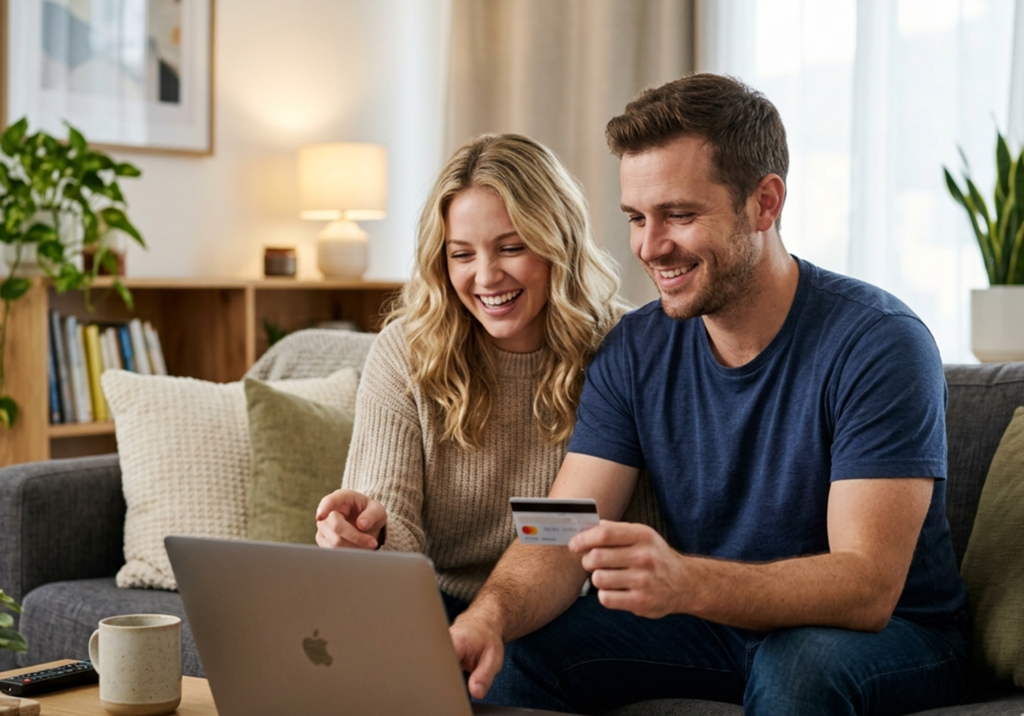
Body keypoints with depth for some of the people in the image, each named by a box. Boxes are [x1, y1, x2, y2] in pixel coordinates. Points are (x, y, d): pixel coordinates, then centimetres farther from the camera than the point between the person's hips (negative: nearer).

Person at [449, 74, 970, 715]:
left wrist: (685, 581, -47)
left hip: (892, 637, -3)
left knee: (798, 660, -36)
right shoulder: (635, 351, -4)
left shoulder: (879, 345, -21)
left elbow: (868, 587, -29)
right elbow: (561, 543, -10)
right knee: (509, 650, -17)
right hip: (717, 629, 4)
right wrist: (490, 614, -34)